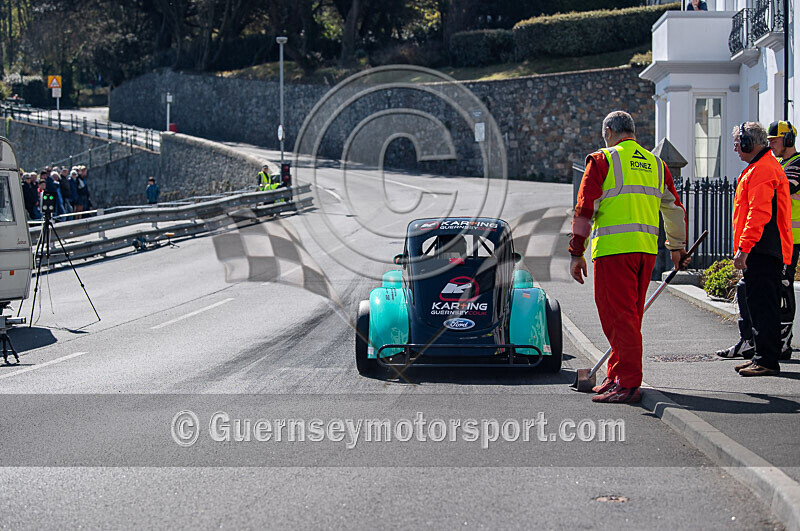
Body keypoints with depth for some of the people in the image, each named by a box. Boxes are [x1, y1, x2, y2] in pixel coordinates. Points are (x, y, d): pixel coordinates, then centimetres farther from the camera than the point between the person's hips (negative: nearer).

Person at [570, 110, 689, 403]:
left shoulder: (602, 160, 0)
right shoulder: (656, 164, 17)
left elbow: (585, 209, -5)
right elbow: (675, 209, 24)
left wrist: (576, 253, -3)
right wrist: (677, 248, 36)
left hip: (613, 248, -6)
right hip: (646, 248, 6)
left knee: (618, 316, -5)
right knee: (630, 315, 15)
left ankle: (628, 384, -7)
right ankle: (618, 376, 21)